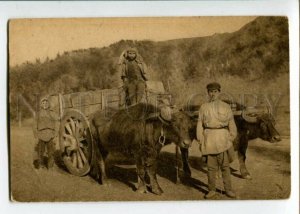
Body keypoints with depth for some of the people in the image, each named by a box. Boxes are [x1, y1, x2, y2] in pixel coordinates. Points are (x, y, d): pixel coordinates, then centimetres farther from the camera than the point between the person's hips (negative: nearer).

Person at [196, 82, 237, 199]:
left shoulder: (225, 106, 5)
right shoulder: (203, 107, 7)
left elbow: (231, 123, 5)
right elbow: (200, 124, 7)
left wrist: (231, 139, 0)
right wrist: (200, 141, 2)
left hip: (222, 138, -1)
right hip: (209, 138, 1)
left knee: (225, 164, 1)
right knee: (211, 165, 6)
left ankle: (228, 189, 12)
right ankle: (211, 190, 17)